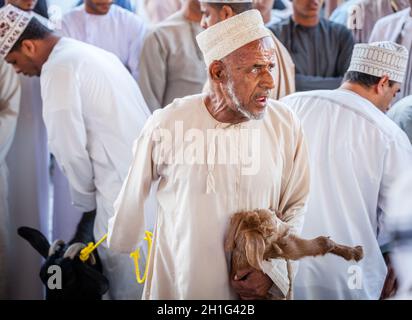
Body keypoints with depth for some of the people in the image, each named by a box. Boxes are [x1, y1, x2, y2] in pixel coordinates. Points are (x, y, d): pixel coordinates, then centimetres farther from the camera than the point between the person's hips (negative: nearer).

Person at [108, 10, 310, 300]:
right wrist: (121, 247, 11)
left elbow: (297, 206, -1)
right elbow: (132, 199, -1)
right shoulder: (166, 125, -16)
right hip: (178, 286, -1)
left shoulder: (286, 125, -10)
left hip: (257, 288, 1)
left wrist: (272, 270, -11)